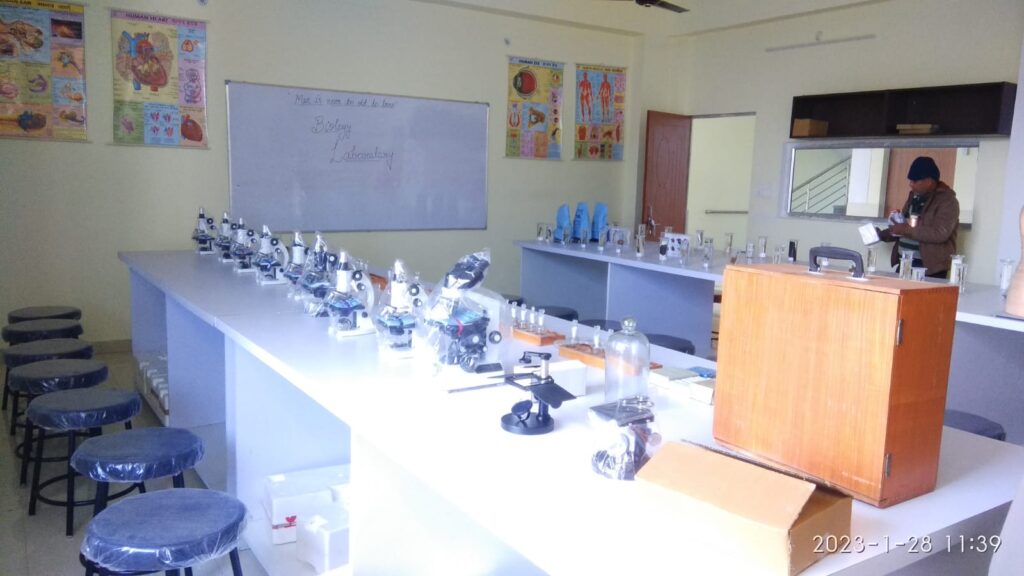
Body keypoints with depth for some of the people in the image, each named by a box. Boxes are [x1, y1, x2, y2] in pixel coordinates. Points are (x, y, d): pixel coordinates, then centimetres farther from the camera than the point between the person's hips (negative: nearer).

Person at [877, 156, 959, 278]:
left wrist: (907, 230, -20)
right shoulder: (914, 196, 15)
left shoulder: (947, 201, -9)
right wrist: (882, 235, 11)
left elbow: (940, 234, -21)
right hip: (904, 264, 7)